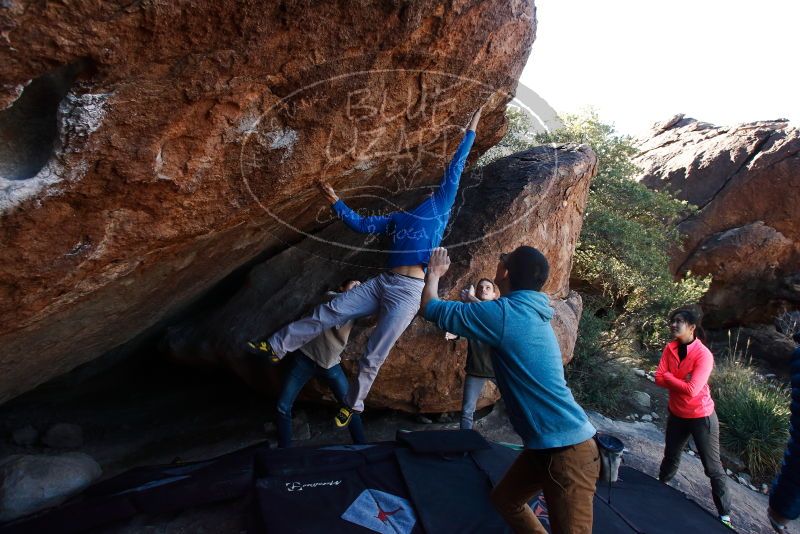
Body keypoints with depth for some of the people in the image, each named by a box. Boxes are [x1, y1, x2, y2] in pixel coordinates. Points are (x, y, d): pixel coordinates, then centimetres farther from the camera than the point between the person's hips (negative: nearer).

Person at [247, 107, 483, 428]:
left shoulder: (439, 206, 9)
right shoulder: (398, 218, 23)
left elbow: (454, 169, 9)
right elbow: (362, 225, 25)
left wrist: (470, 132, 15)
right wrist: (336, 203, 21)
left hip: (408, 292, -5)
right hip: (383, 282, 6)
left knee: (372, 358, -1)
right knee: (327, 313, -1)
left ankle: (352, 405, 18)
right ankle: (276, 347, 10)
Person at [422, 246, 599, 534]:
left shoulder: (505, 313, -20)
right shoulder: (529, 312, 7)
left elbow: (432, 309, -10)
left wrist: (433, 275, 8)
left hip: (566, 450, -9)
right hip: (547, 445, 9)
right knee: (505, 499, 23)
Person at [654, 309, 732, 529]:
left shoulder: (703, 354, -24)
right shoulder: (670, 348, -6)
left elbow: (692, 390, -30)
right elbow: (659, 378, -10)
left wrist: (669, 376, -16)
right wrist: (681, 380, -23)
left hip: (701, 417, -5)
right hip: (676, 414, 5)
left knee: (712, 467, 5)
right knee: (671, 455, 23)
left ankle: (724, 513, 18)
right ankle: (661, 484, 45)